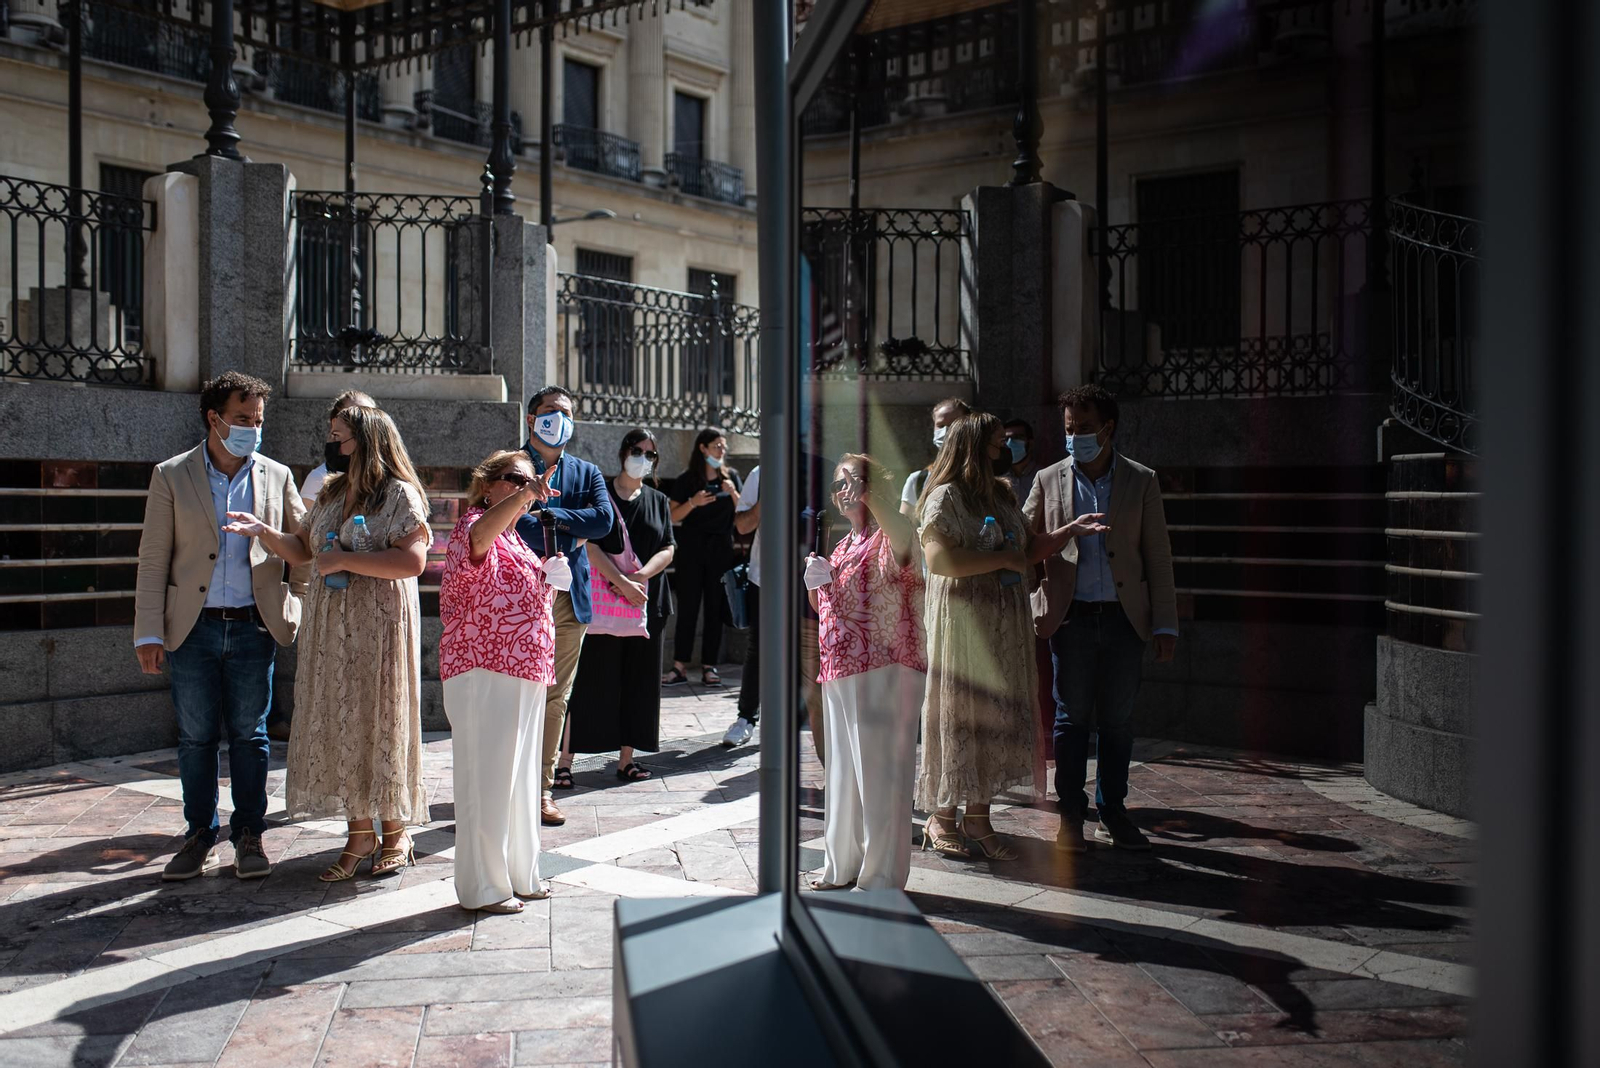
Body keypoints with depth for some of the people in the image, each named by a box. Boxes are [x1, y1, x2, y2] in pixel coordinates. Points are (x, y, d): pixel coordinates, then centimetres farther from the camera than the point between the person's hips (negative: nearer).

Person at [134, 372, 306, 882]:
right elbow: (153, 560, 2)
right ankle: (199, 835, 21)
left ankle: (248, 835, 18)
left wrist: (305, 611, 0)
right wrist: (149, 634, -4)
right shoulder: (171, 477, 2)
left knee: (249, 735, 6)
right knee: (196, 737, 8)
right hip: (194, 629, 0)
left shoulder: (277, 477, 5)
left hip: (253, 629, 1)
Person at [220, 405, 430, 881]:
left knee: (380, 720, 1)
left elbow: (413, 560, -21)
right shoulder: (331, 492, 15)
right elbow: (302, 549, 17)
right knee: (338, 722, 6)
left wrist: (344, 560, -18)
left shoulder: (399, 494, -9)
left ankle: (395, 831, 16)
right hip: (330, 628, 7)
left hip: (379, 626, -7)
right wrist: (264, 531, -1)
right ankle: (360, 834, 16)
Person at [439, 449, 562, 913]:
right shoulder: (474, 526, -9)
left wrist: (550, 579, 11)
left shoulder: (517, 542, 20)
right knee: (486, 775, -4)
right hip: (484, 673, -9)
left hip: (525, 674, 10)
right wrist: (526, 492, -46)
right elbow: (478, 534, -35)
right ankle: (482, 887, 5)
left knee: (520, 776, 16)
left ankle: (518, 874, 28)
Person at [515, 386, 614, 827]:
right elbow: (508, 521, -11)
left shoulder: (587, 473, 16)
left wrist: (550, 516, -8)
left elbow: (603, 519, -2)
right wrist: (563, 539, -12)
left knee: (556, 696, 6)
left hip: (569, 595, 4)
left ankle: (543, 786, 14)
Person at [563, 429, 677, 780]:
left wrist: (638, 578, -13)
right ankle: (565, 759, 3)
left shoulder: (659, 501, 14)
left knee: (637, 681, 5)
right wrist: (622, 582, -19)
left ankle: (626, 759, 13)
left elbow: (668, 550, 5)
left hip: (646, 602, 4)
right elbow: (588, 544, -9)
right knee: (590, 678, -3)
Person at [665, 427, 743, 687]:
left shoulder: (731, 476, 9)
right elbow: (673, 517, -1)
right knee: (687, 607, -3)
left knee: (715, 608, 2)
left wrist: (732, 492, -11)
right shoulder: (686, 479, 2)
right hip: (691, 549, -2)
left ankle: (709, 667, 7)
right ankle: (679, 667, 0)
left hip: (721, 549, 2)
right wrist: (693, 503, -17)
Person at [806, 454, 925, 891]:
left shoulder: (888, 540, -8)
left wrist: (868, 489, -37)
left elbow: (903, 536, -34)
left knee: (880, 772, -4)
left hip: (884, 670, -9)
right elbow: (823, 606, 26)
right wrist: (815, 582, 5)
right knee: (843, 771, 16)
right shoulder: (843, 546, 18)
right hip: (840, 673, 9)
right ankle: (843, 867, 29)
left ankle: (882, 877, 5)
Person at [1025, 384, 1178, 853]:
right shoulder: (1048, 480, 5)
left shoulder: (1141, 481, 5)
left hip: (1124, 617, 1)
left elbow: (1158, 558, 4)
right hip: (1072, 618, 0)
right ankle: (1071, 817, 14)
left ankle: (1112, 813, 21)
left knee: (1117, 721, 8)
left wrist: (1166, 625, 0)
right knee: (1072, 720, 4)